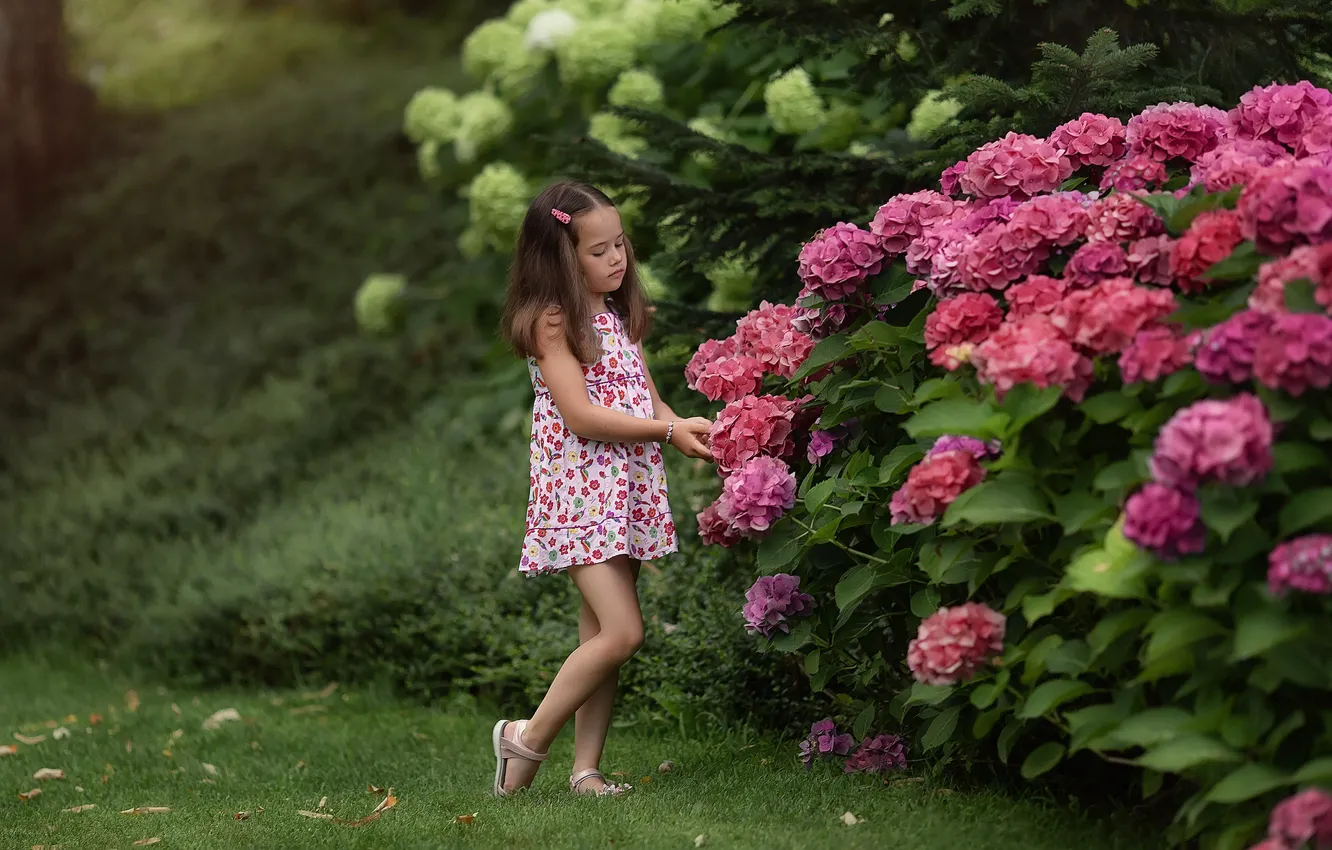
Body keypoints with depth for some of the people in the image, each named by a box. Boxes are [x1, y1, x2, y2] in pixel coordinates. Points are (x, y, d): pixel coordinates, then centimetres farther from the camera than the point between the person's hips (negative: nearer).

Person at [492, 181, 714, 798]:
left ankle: (586, 768, 12)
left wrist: (690, 435, -5)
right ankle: (528, 738, -1)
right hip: (580, 487, -8)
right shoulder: (552, 322, -10)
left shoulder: (620, 316, 14)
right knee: (622, 631, -15)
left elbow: (647, 399, 14)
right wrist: (667, 430, -19)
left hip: (627, 487, 8)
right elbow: (581, 415, -17)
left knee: (601, 634, 7)